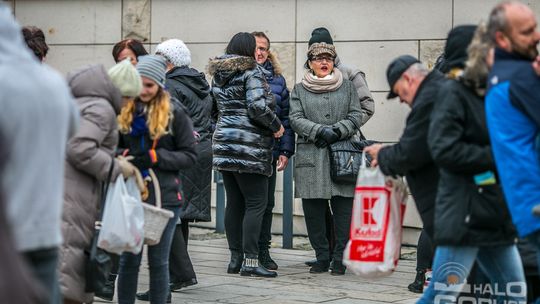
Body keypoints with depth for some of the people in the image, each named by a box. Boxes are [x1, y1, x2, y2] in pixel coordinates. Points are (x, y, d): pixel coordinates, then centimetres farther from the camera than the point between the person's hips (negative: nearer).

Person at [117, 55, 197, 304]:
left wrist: (155, 157, -15)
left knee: (158, 261, 6)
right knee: (128, 259, 6)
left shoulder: (175, 113, -3)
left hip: (164, 197, -2)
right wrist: (122, 157, -5)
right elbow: (115, 147, 17)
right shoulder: (125, 111, 5)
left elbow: (189, 155, -3)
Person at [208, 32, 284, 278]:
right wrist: (276, 126, -5)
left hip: (223, 144, 8)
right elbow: (258, 106, -18)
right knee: (256, 203, -6)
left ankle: (235, 258, 12)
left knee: (234, 203, 11)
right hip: (249, 147, -8)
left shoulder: (218, 75, 16)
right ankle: (250, 261, -11)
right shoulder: (252, 72, -8)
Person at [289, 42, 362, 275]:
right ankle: (322, 256, 10)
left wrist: (337, 131, -10)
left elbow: (356, 116, 7)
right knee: (313, 208, -1)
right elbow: (296, 119, 1)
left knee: (343, 207, -4)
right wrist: (320, 131, -14)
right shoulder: (299, 90, 12)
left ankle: (340, 257, 2)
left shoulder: (347, 87, 14)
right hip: (310, 156, 0)